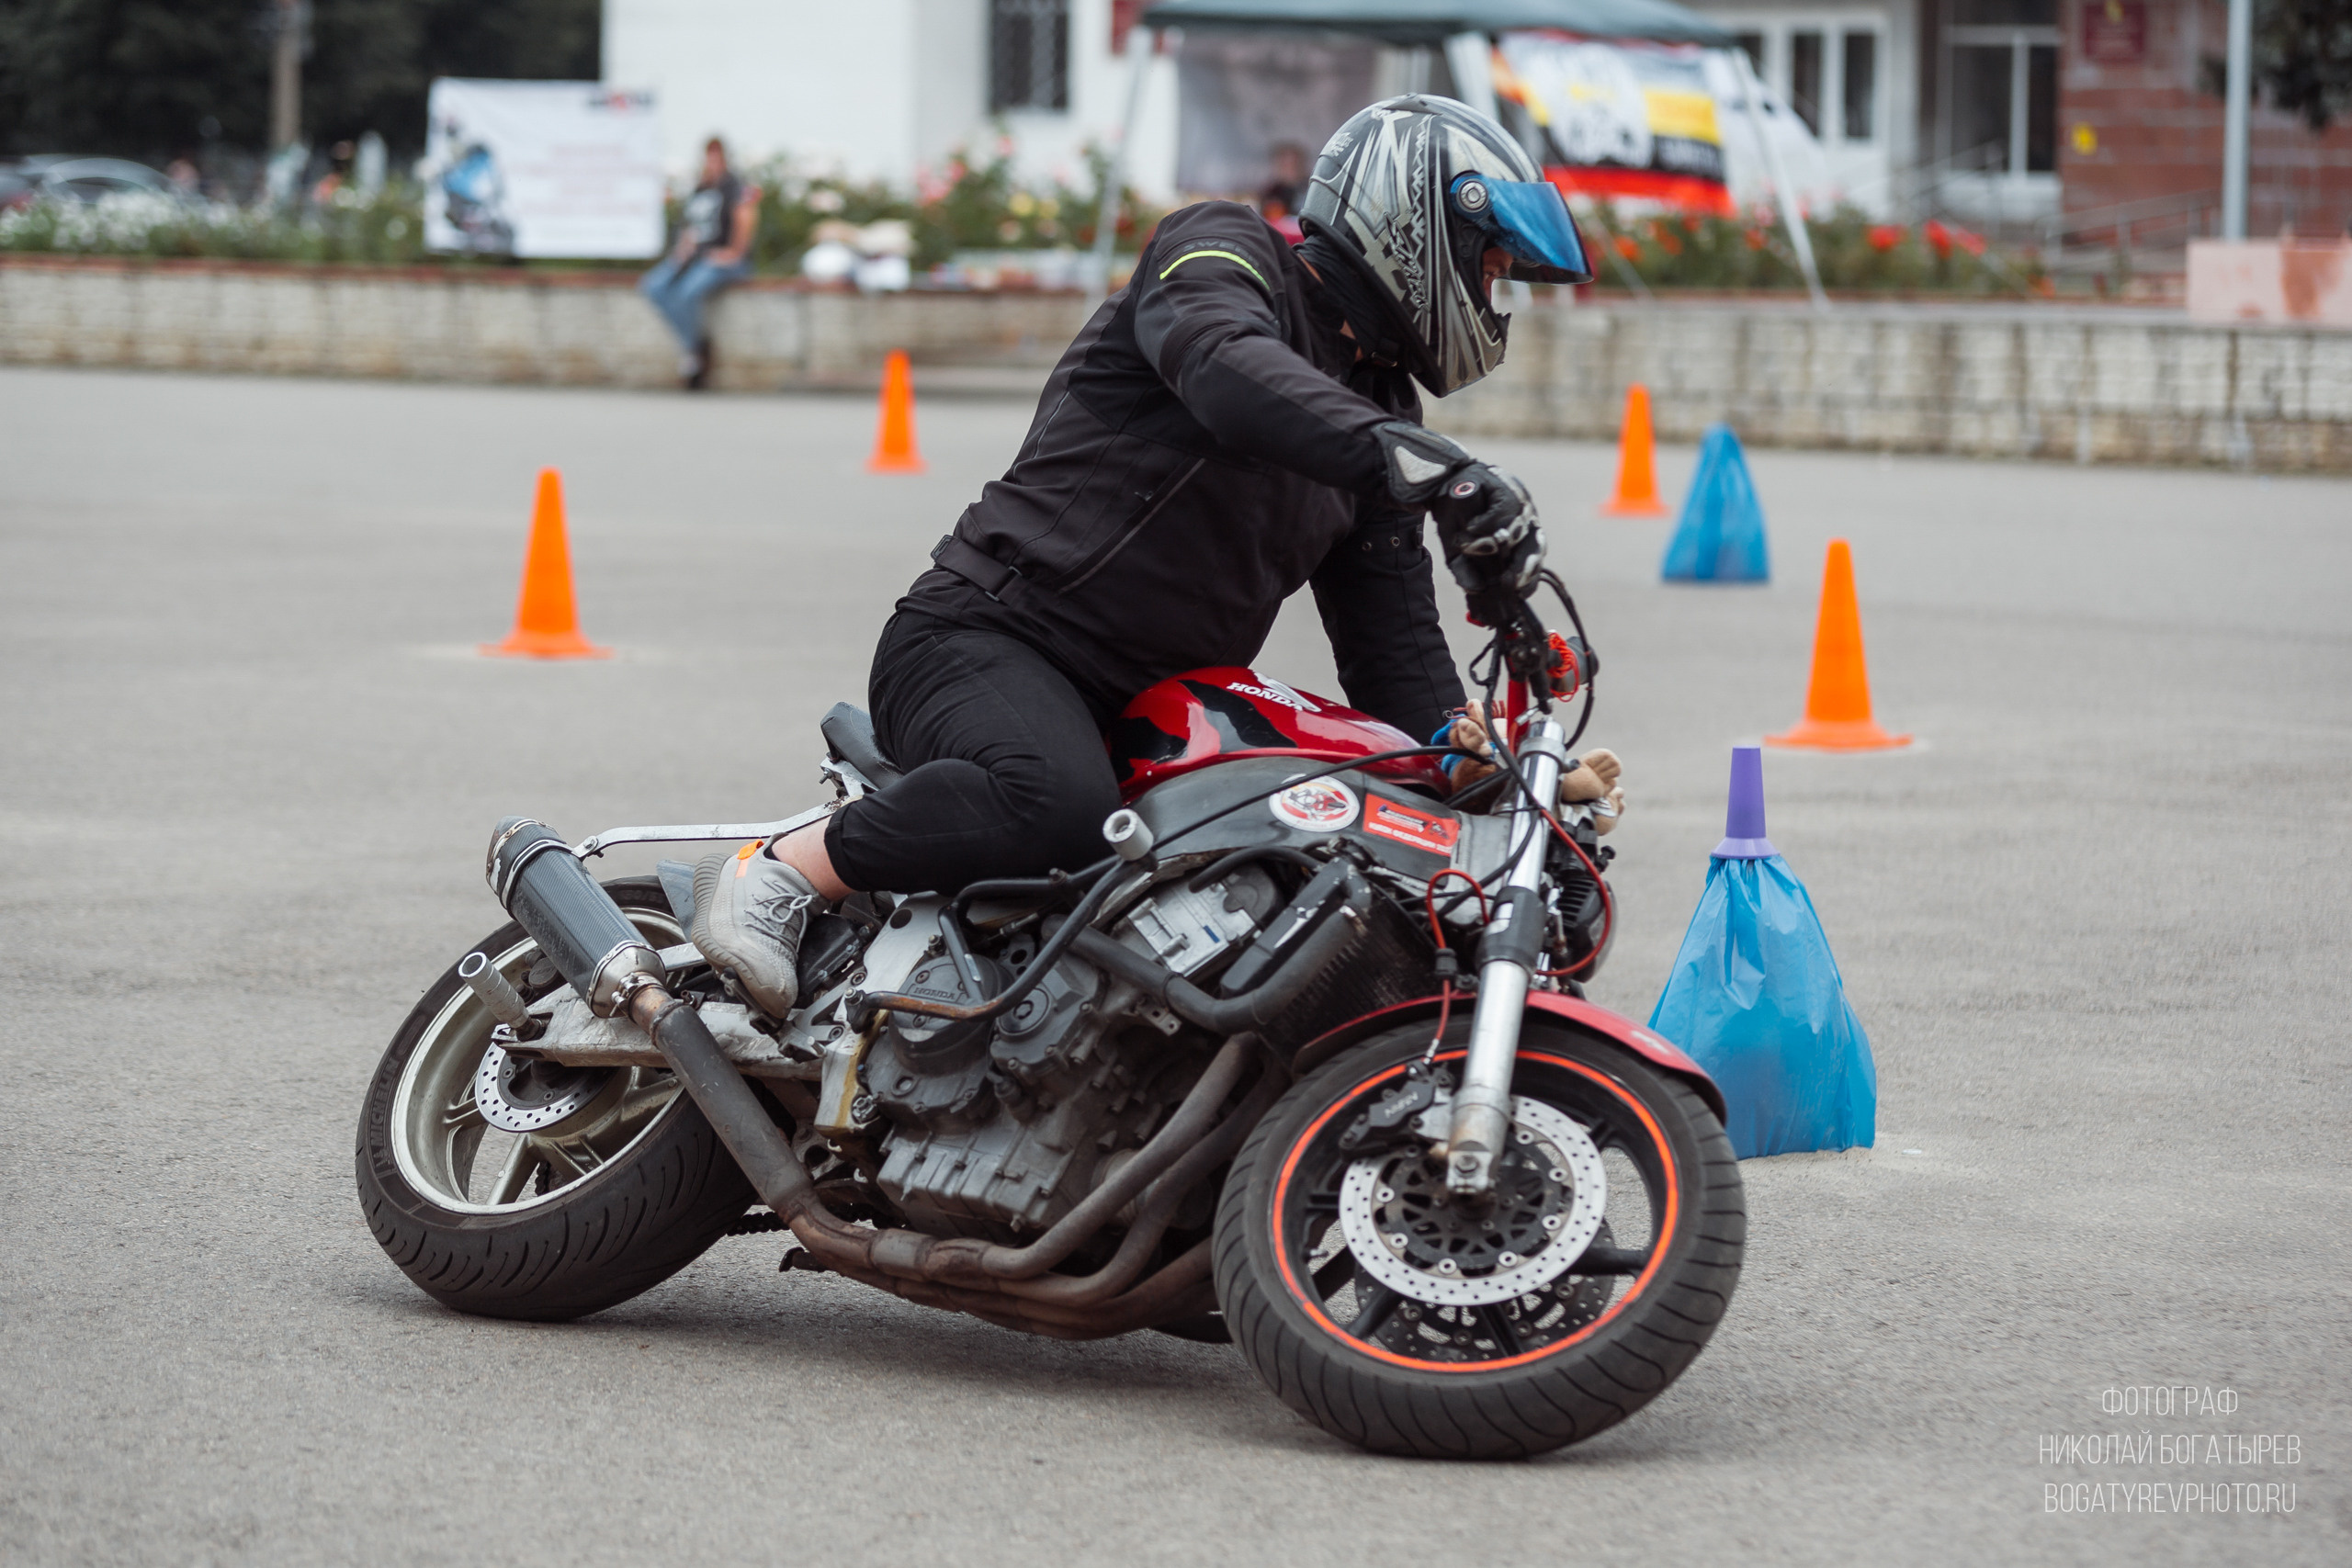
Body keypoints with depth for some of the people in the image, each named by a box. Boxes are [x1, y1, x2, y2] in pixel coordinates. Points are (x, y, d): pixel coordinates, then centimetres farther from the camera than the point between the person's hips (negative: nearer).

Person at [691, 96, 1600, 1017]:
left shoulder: (1381, 405, 18)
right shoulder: (1227, 253, -5)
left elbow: (1393, 641, 14)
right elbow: (1218, 361, -31)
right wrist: (1414, 459, -45)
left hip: (1148, 718, 9)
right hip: (985, 641, -9)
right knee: (1061, 804, -39)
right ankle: (778, 872, -23)